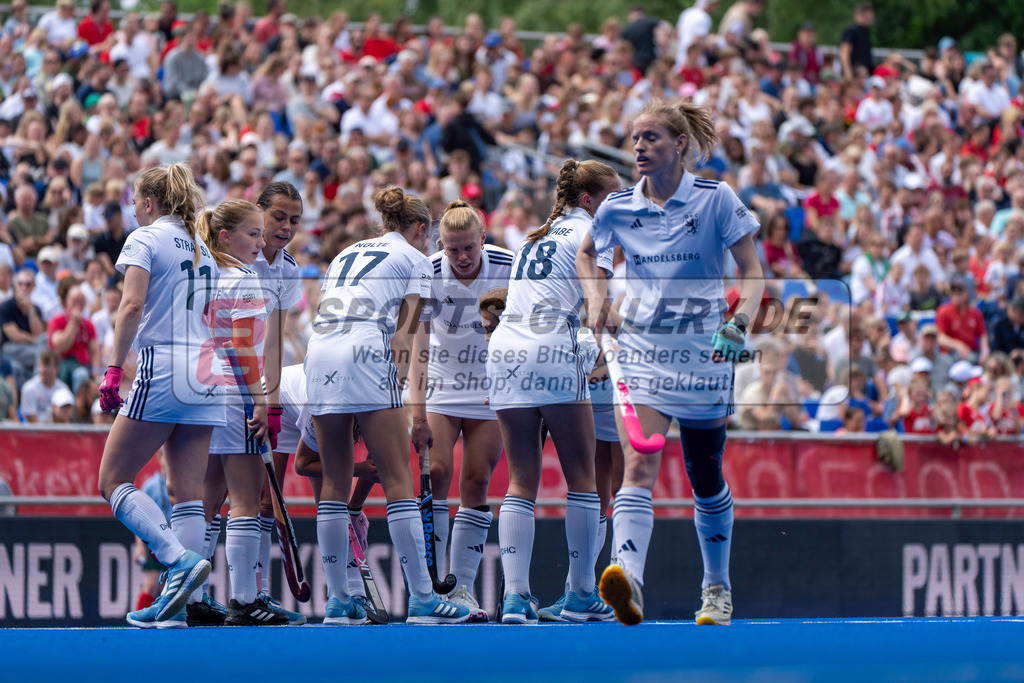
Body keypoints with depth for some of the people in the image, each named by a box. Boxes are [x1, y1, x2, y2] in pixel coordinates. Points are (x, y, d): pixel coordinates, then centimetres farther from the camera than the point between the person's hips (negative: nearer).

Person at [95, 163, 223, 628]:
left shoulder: (145, 239, -2)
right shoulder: (204, 249, 19)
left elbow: (132, 306, -14)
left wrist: (113, 369, -14)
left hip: (162, 367, -7)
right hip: (207, 370, 7)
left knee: (114, 481, 0)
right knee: (188, 492, 3)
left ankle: (181, 559, -19)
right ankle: (174, 604, -2)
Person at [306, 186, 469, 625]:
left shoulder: (346, 254, 29)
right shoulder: (415, 259, 13)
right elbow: (412, 334, 2)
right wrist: (419, 410, -2)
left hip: (317, 357, 6)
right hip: (366, 357, -6)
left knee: (335, 485, 9)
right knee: (398, 482, -4)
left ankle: (337, 601, 8)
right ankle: (422, 599, -7)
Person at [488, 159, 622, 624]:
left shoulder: (536, 236, 26)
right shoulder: (589, 232, 4)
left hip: (505, 347, 7)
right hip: (554, 351, -7)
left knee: (521, 481, 4)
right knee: (581, 476, 2)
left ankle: (514, 595, -9)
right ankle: (580, 595, 3)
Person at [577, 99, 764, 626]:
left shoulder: (716, 199, -5)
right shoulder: (618, 207, 3)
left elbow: (753, 271, -3)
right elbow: (586, 254, 24)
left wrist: (740, 320, -19)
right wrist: (595, 298, 7)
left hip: (702, 351, -1)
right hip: (641, 346, 1)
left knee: (706, 480, 11)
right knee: (639, 464, -20)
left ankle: (717, 588, 31)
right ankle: (628, 579, -38)